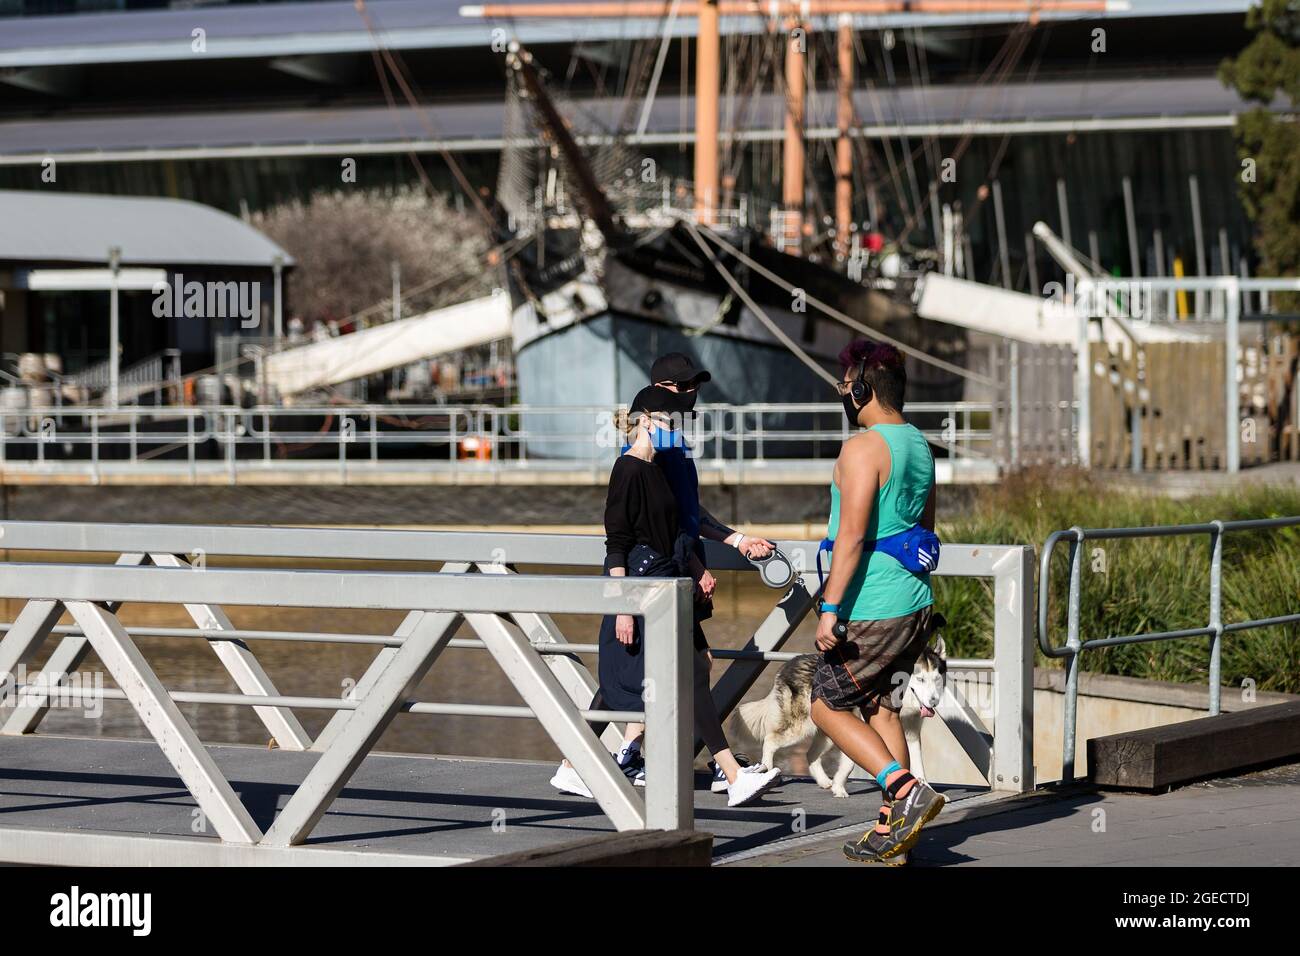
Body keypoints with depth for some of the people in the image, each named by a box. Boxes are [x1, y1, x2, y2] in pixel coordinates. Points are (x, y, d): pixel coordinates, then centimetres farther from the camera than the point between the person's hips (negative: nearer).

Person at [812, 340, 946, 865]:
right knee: (882, 711, 14)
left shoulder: (863, 449, -16)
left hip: (870, 610, -9)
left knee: (829, 708, 4)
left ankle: (908, 793, -10)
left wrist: (830, 608, -21)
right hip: (915, 605, 9)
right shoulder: (920, 447, 13)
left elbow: (852, 534, -22)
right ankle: (891, 832, 11)